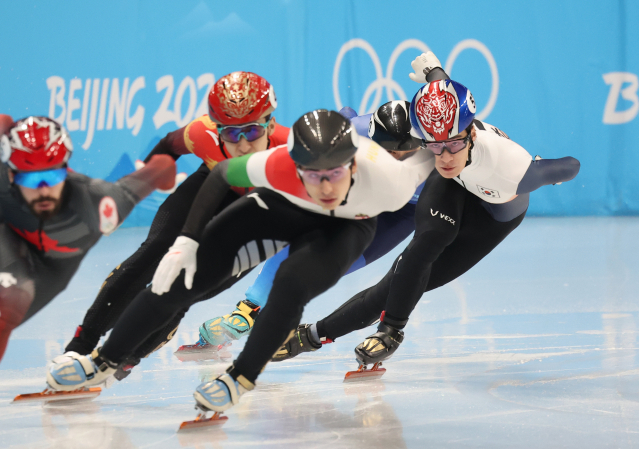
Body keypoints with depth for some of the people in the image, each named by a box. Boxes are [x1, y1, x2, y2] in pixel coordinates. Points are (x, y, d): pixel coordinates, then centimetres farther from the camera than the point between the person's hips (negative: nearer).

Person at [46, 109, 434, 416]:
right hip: (281, 206, 1)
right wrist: (187, 241, -21)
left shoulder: (388, 181, -41)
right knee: (188, 272, -7)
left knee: (294, 283, -31)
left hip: (347, 225, -1)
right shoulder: (279, 167, -40)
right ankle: (104, 362, 10)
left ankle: (241, 378, -7)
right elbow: (222, 174, -20)